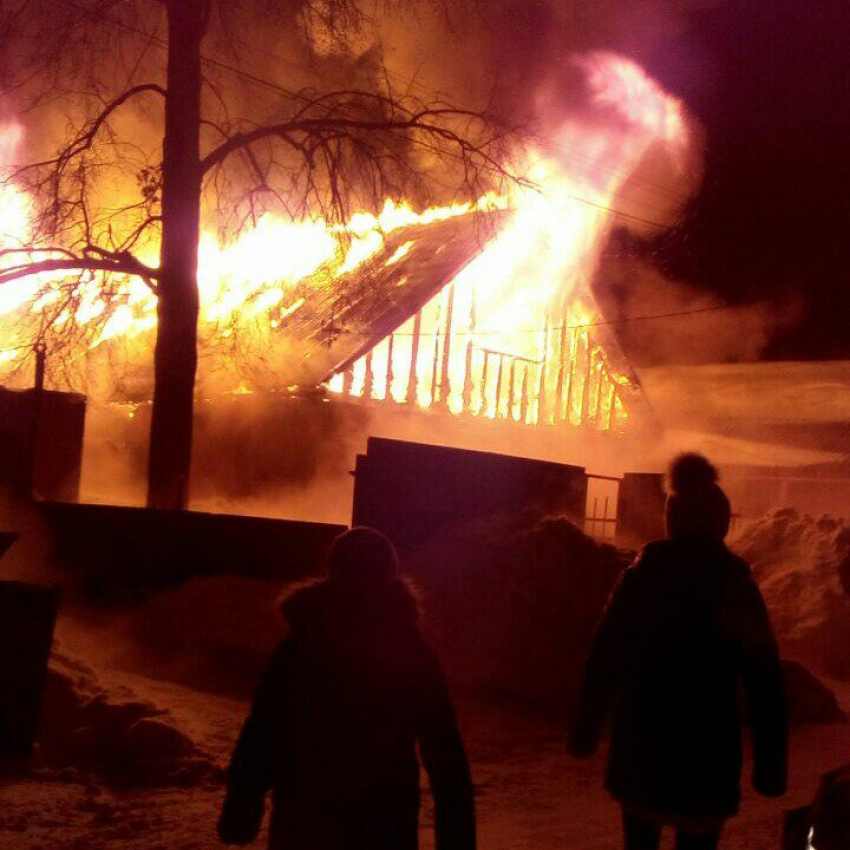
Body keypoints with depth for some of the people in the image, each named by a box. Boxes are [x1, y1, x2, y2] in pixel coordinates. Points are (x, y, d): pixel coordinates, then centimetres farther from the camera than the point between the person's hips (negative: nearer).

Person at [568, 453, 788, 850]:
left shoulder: (637, 578, -3)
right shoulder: (737, 587, -8)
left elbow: (601, 662, 0)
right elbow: (765, 685, -7)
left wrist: (584, 732, 9)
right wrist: (771, 766, 0)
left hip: (638, 748, 2)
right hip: (706, 757, -2)